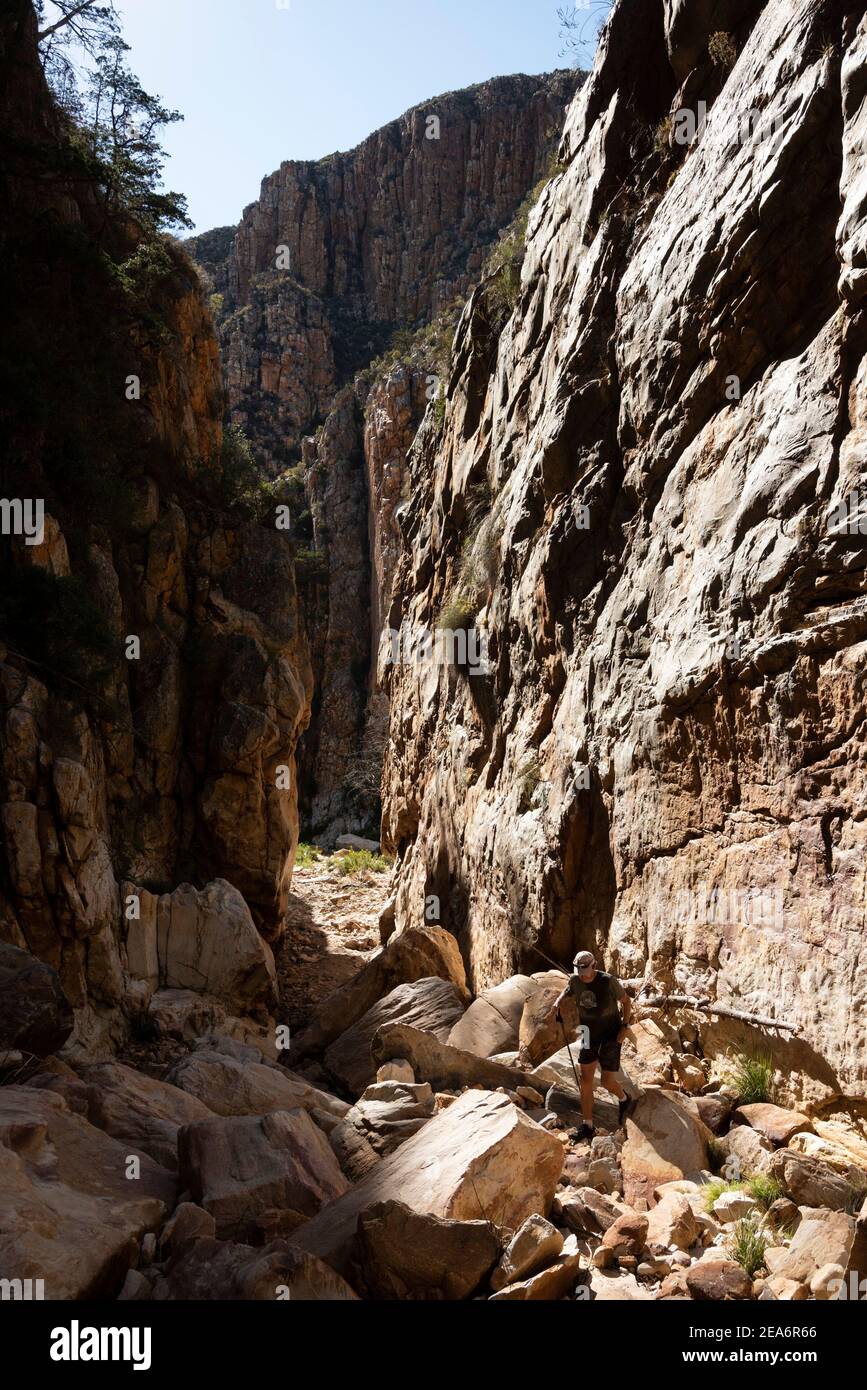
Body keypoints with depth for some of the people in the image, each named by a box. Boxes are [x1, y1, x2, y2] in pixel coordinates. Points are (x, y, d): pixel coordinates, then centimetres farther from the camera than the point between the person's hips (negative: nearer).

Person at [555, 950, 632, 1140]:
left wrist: (625, 1027, -14)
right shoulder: (575, 980, -8)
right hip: (589, 1036, 4)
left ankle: (623, 1100, 31)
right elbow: (565, 993, 14)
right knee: (585, 1081, 1)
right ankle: (588, 1127, 10)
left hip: (610, 1037, -4)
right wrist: (558, 1006, -7)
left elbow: (626, 1001, -7)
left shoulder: (608, 981, -21)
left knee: (607, 1081, -4)